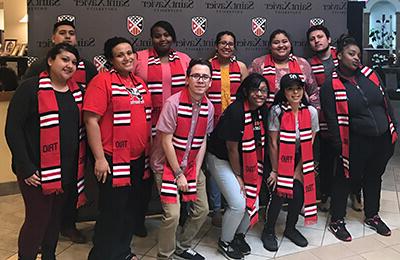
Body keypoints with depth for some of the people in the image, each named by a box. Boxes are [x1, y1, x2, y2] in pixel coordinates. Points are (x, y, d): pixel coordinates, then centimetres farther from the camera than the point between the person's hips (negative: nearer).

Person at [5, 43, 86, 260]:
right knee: (37, 220, 1)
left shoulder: (76, 91, 8)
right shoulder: (31, 88, -10)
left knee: (55, 217, 19)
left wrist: (82, 161, 7)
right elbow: (13, 129, -13)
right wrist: (25, 168, -16)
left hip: (68, 170, 6)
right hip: (38, 172, -6)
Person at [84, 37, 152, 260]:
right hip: (114, 159, -7)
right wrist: (100, 158, -18)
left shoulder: (140, 82, 11)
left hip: (139, 159, 7)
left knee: (131, 208, 17)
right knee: (113, 212, 2)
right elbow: (91, 120, -16)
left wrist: (148, 150, 16)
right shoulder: (103, 81, -11)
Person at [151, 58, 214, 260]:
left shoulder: (208, 107, -1)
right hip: (168, 165, -6)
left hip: (191, 166, 6)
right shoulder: (173, 103, -19)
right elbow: (166, 141, -17)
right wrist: (178, 174, -14)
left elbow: (203, 142, 4)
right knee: (172, 215, -13)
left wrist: (196, 172, -3)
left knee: (202, 210, 10)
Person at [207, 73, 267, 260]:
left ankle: (239, 235, 31)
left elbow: (259, 143, 6)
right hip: (221, 160, -7)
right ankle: (225, 243, 13)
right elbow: (232, 148, -20)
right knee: (239, 204, -12)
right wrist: (238, 176, -12)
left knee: (253, 203, 4)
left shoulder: (262, 111, -3)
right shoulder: (235, 112, -26)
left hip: (246, 162, 7)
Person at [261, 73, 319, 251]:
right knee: (280, 193, -15)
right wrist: (275, 170, -12)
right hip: (279, 159, -3)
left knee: (299, 193, -8)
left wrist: (298, 170, -4)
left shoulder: (311, 112, -7)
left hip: (299, 160, 3)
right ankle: (268, 231, 8)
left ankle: (290, 229, 19)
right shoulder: (277, 111, -18)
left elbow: (309, 143, -2)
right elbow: (273, 143, -15)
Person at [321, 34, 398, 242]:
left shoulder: (369, 74, 5)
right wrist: (340, 147, -13)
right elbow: (333, 120, -11)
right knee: (345, 180, 7)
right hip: (356, 144, -5)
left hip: (382, 139, 6)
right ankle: (336, 221, 25)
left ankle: (372, 216, 40)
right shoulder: (331, 85, -10)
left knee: (374, 178, 20)